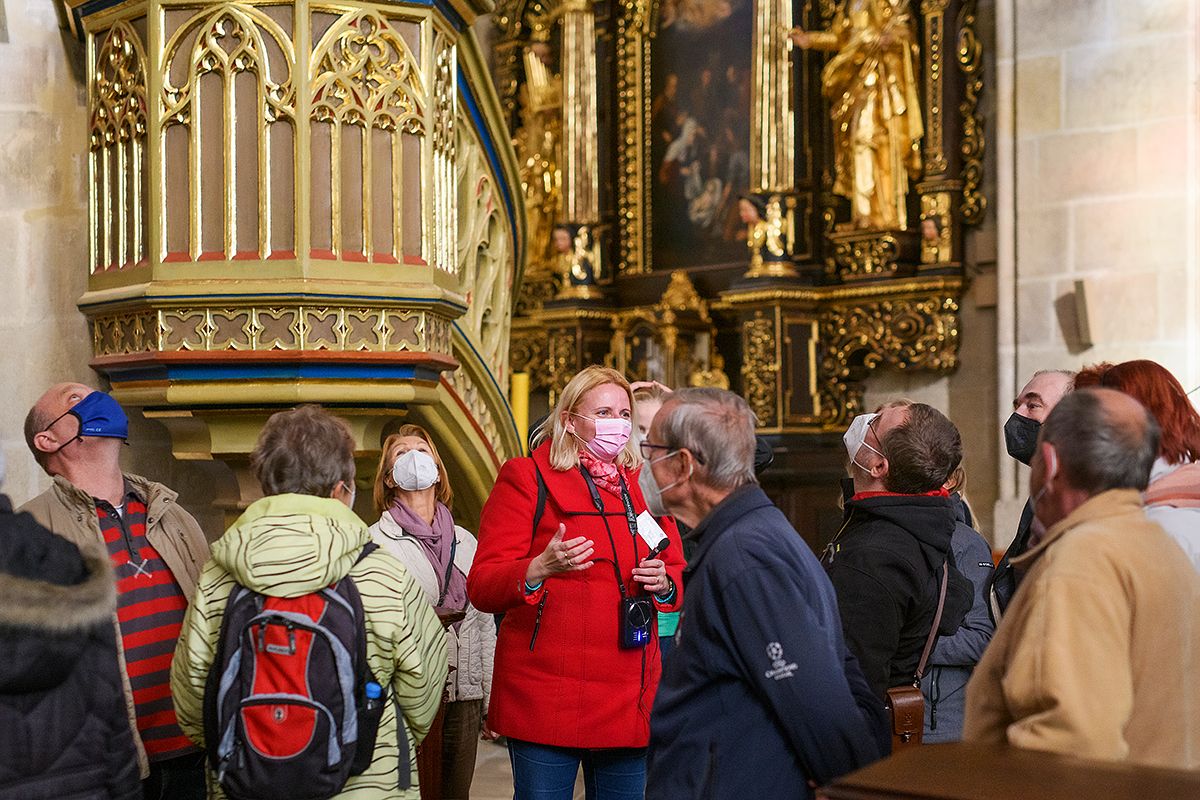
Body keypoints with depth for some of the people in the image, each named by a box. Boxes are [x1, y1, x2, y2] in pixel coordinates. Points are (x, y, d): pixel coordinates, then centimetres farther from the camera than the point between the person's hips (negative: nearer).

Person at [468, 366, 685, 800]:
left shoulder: (645, 485, 14)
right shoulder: (526, 478, -1)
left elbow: (678, 574, 21)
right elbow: (481, 586, -8)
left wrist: (664, 583, -3)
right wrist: (539, 569, -27)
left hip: (629, 700, 5)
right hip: (546, 696, -4)